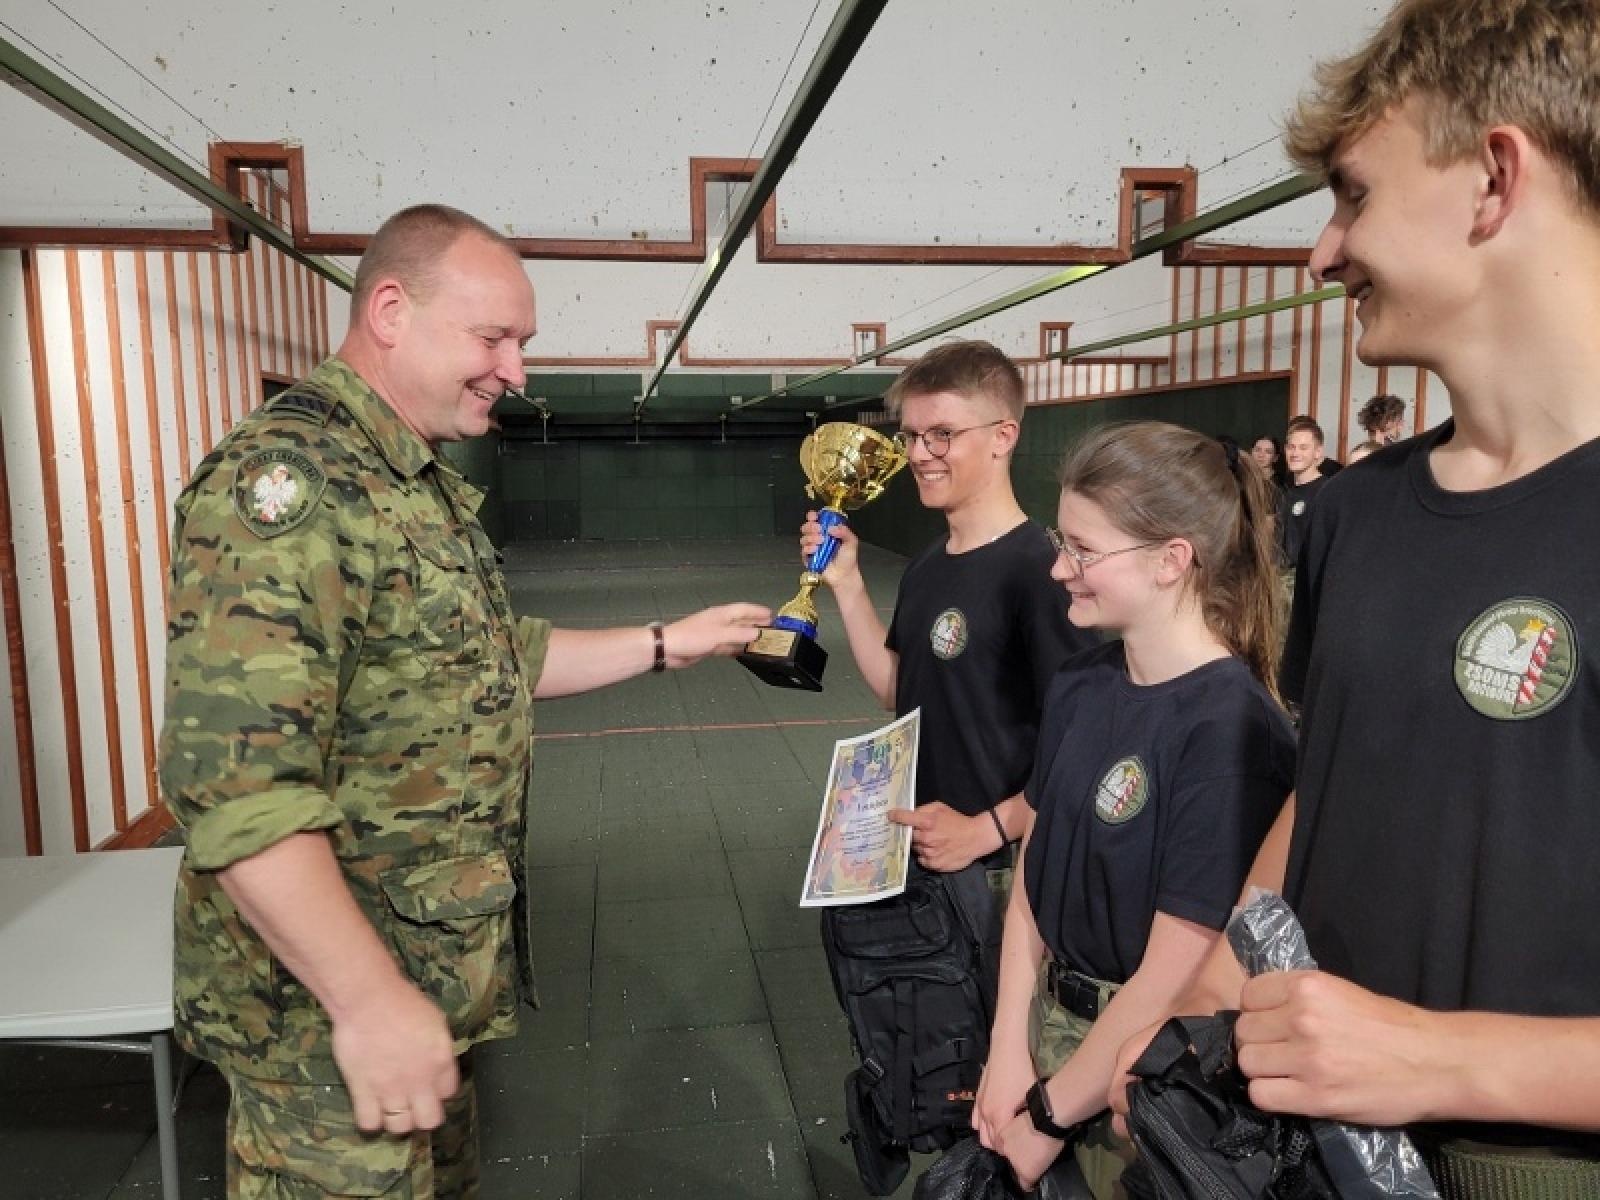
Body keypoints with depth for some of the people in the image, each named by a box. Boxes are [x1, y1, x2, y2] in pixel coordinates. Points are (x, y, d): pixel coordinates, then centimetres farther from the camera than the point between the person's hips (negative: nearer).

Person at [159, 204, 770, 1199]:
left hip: (440, 966, 9)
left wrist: (667, 643, 12)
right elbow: (234, 782, -29)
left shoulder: (428, 489, 10)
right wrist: (372, 1000, -27)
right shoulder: (285, 480, -22)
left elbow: (498, 663, 18)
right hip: (334, 1004, -9)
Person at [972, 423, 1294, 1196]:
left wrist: (1048, 1113, -12)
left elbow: (1175, 977, -22)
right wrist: (1008, 1055, -4)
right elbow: (1032, 874, 1)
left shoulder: (1229, 733, -24)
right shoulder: (1078, 687, -2)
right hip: (1050, 1024, 7)